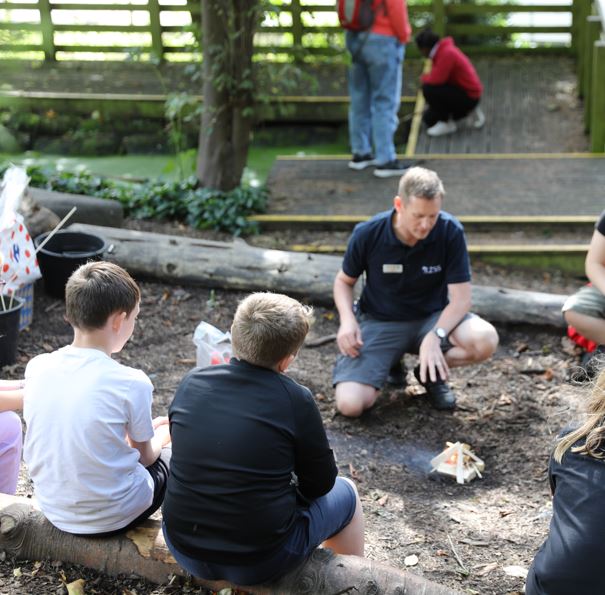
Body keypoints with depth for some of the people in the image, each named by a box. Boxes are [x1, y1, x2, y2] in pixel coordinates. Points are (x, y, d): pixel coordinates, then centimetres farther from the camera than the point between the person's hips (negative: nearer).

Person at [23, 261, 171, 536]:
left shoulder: (36, 367, -9)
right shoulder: (131, 383, -23)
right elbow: (144, 456, -6)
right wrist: (163, 434, 17)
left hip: (53, 510, 4)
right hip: (110, 517, -4)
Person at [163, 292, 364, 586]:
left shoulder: (192, 382, -4)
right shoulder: (295, 400, -17)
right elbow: (320, 484, -5)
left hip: (184, 550, 4)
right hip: (260, 562, -4)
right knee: (345, 493, 20)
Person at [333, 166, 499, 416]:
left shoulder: (450, 232, -16)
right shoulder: (367, 234, -16)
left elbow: (461, 297, -15)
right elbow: (344, 281, 2)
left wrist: (435, 336, -33)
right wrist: (347, 320, -18)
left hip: (432, 318, 1)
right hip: (379, 322, -1)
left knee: (486, 340, -30)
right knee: (350, 404, -22)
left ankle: (432, 373, 2)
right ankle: (389, 361, 12)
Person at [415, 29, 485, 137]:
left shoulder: (447, 53, -24)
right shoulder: (442, 51, 7)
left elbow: (436, 79, -30)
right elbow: (439, 78, 17)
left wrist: (424, 77, -9)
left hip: (469, 96, -10)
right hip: (461, 91, 10)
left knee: (428, 89, -25)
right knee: (429, 118, 12)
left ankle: (447, 123, -10)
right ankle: (469, 111, 18)